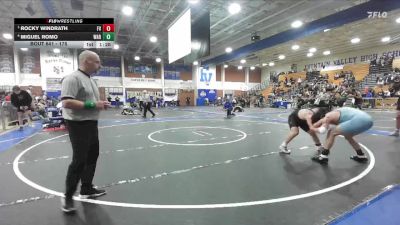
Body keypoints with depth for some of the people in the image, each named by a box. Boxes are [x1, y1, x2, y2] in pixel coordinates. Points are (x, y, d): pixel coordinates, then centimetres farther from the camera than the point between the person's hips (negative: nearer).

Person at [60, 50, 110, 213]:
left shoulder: (91, 80, 15)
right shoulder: (73, 78, -16)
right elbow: (67, 102, -26)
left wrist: (101, 105, 5)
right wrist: (93, 105, -24)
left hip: (91, 124, 10)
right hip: (79, 125, -10)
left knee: (92, 157, 15)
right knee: (79, 161, -2)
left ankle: (86, 189, 30)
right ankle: (68, 197, 17)